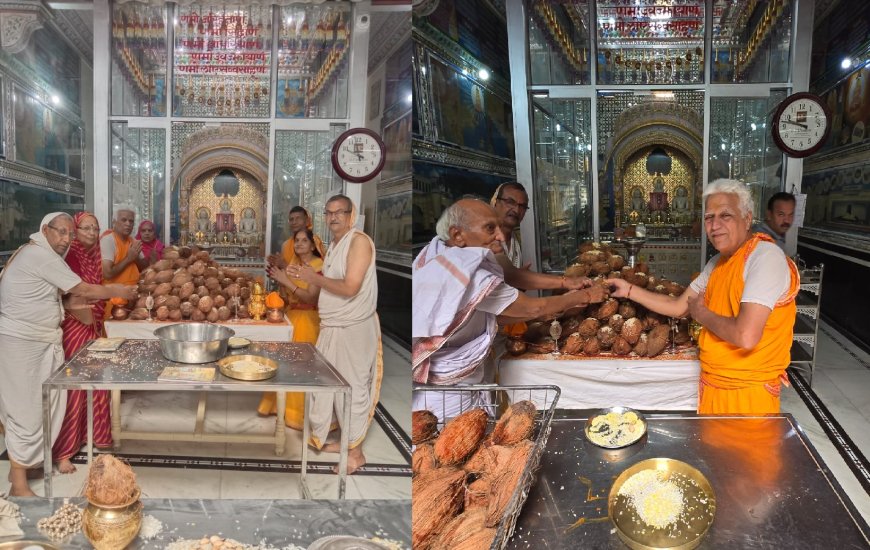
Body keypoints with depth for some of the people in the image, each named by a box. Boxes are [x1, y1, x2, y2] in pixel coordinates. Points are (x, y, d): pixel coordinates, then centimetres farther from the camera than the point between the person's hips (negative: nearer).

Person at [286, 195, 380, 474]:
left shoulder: (359, 241, -14)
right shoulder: (333, 246, 13)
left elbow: (350, 288, -24)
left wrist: (315, 277, -12)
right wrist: (304, 277, 4)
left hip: (354, 329, -9)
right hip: (330, 327, 9)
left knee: (352, 389, 1)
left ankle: (355, 452, 13)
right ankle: (322, 438, 31)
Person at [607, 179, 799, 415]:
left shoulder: (766, 258, -21)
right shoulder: (718, 262, 9)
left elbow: (746, 336, -31)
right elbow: (678, 307, 17)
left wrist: (701, 313, -13)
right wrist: (629, 290, 13)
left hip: (748, 393, -8)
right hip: (712, 386, 8)